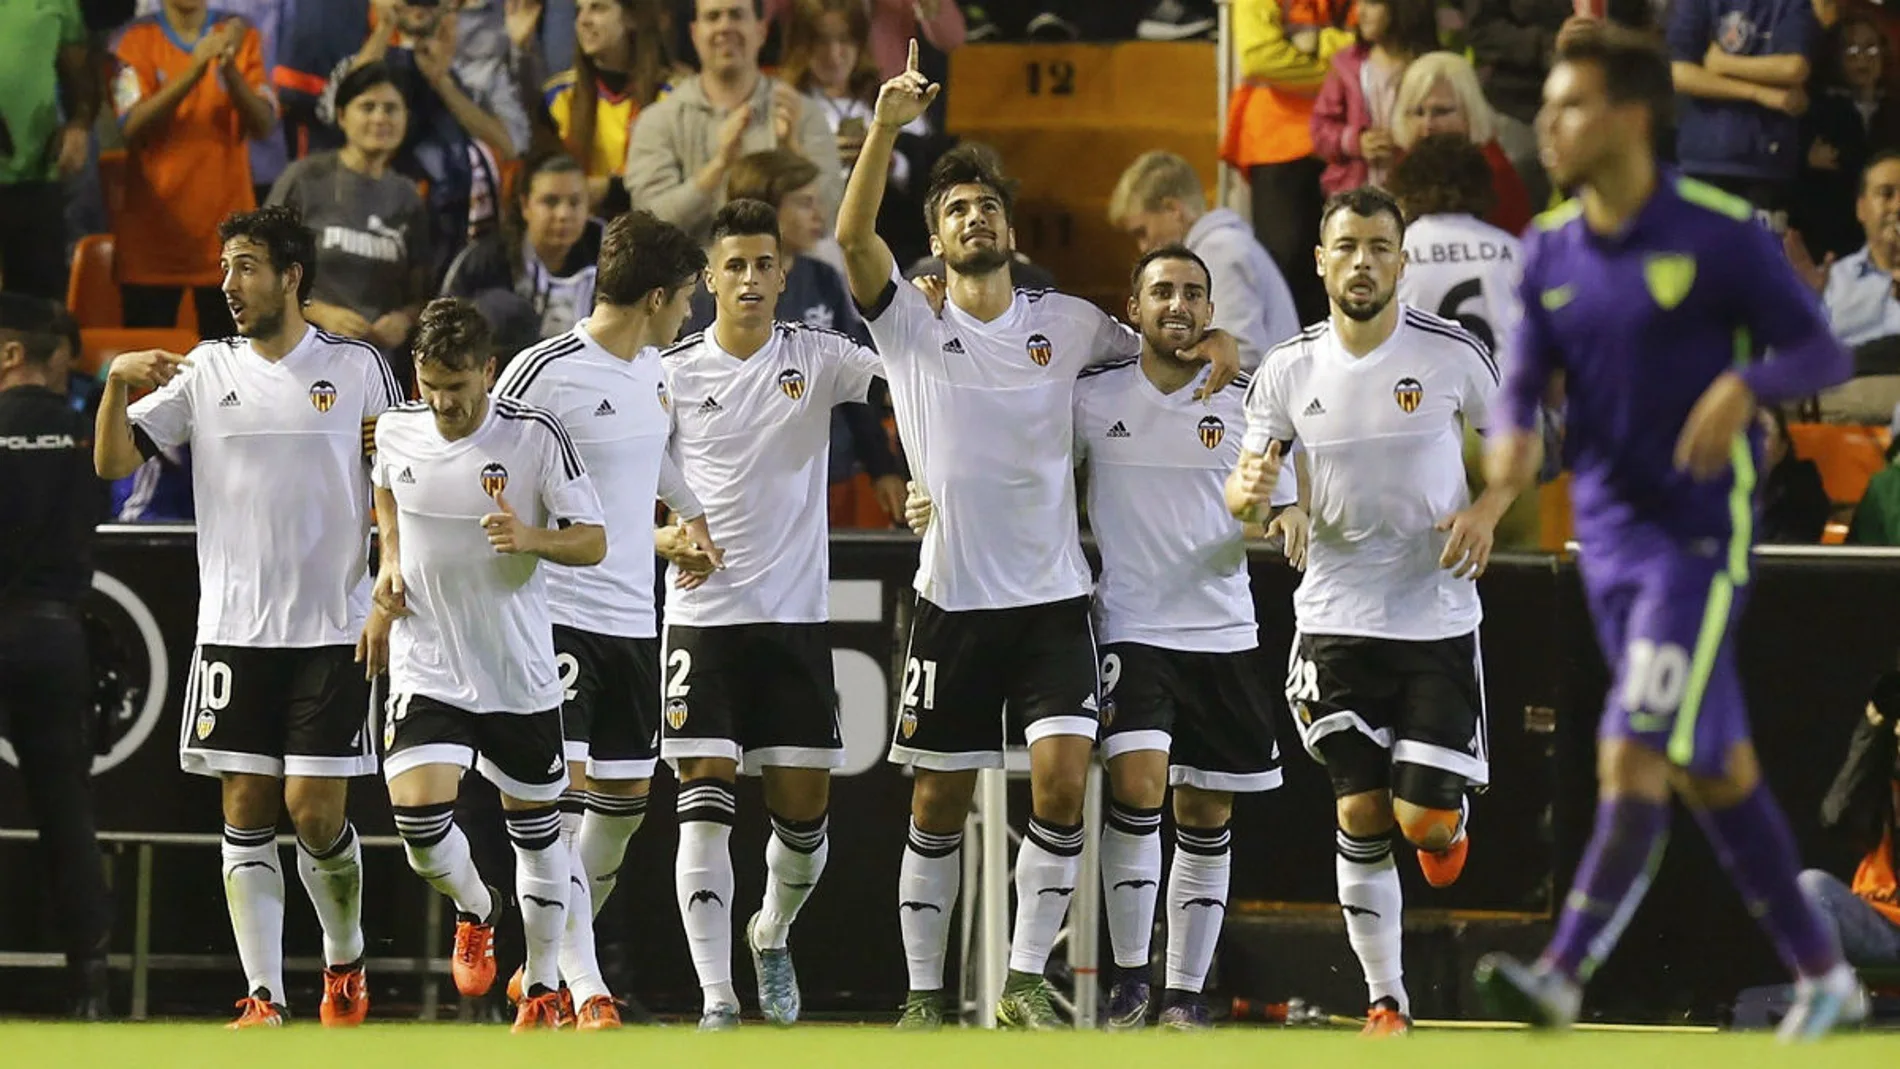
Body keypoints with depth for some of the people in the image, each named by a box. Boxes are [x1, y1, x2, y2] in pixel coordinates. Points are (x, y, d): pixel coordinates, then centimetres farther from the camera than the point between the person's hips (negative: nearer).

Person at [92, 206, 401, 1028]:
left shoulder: (357, 368, 2)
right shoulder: (206, 372, 7)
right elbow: (113, 462, 4)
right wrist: (117, 383, -12)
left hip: (333, 628, -2)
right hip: (234, 627, 2)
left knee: (315, 810, -5)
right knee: (246, 811, -2)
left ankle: (345, 961, 20)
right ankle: (264, 999, -2)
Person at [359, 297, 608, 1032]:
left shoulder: (536, 437, -14)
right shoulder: (397, 430, -3)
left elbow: (593, 543, -10)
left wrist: (534, 539, -30)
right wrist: (389, 566, 8)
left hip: (521, 672, -1)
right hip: (426, 666, 1)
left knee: (535, 825, 11)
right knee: (418, 815, -16)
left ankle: (544, 985, 29)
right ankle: (475, 911, 18)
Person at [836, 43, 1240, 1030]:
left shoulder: (1068, 323, 7)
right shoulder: (911, 327, 0)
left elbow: (1150, 349, 25)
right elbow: (853, 236, -16)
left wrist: (1213, 344, 2)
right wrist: (888, 124, -27)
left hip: (1053, 597, 1)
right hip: (953, 602, -1)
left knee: (1063, 775, -14)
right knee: (938, 802, 4)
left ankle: (1026, 978, -5)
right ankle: (924, 993, 14)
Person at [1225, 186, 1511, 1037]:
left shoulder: (1452, 354, -8)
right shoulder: (1288, 372, -2)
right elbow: (1241, 489, 6)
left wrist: (1487, 509, -12)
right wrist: (1250, 490, -19)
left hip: (1437, 616, -2)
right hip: (1338, 620, 2)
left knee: (1425, 821, -8)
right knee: (1360, 817, -2)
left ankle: (1448, 824, 30)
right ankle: (1386, 1003, 10)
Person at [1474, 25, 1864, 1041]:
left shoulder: (1722, 235, -11)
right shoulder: (1550, 251, 6)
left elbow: (1825, 353, -9)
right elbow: (1528, 376, 7)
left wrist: (1744, 385, -29)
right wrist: (1513, 435, -17)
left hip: (1699, 534, -6)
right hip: (1607, 531, 6)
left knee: (1635, 759, -15)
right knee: (1713, 771, 11)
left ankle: (1563, 976, -21)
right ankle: (1822, 973, 22)